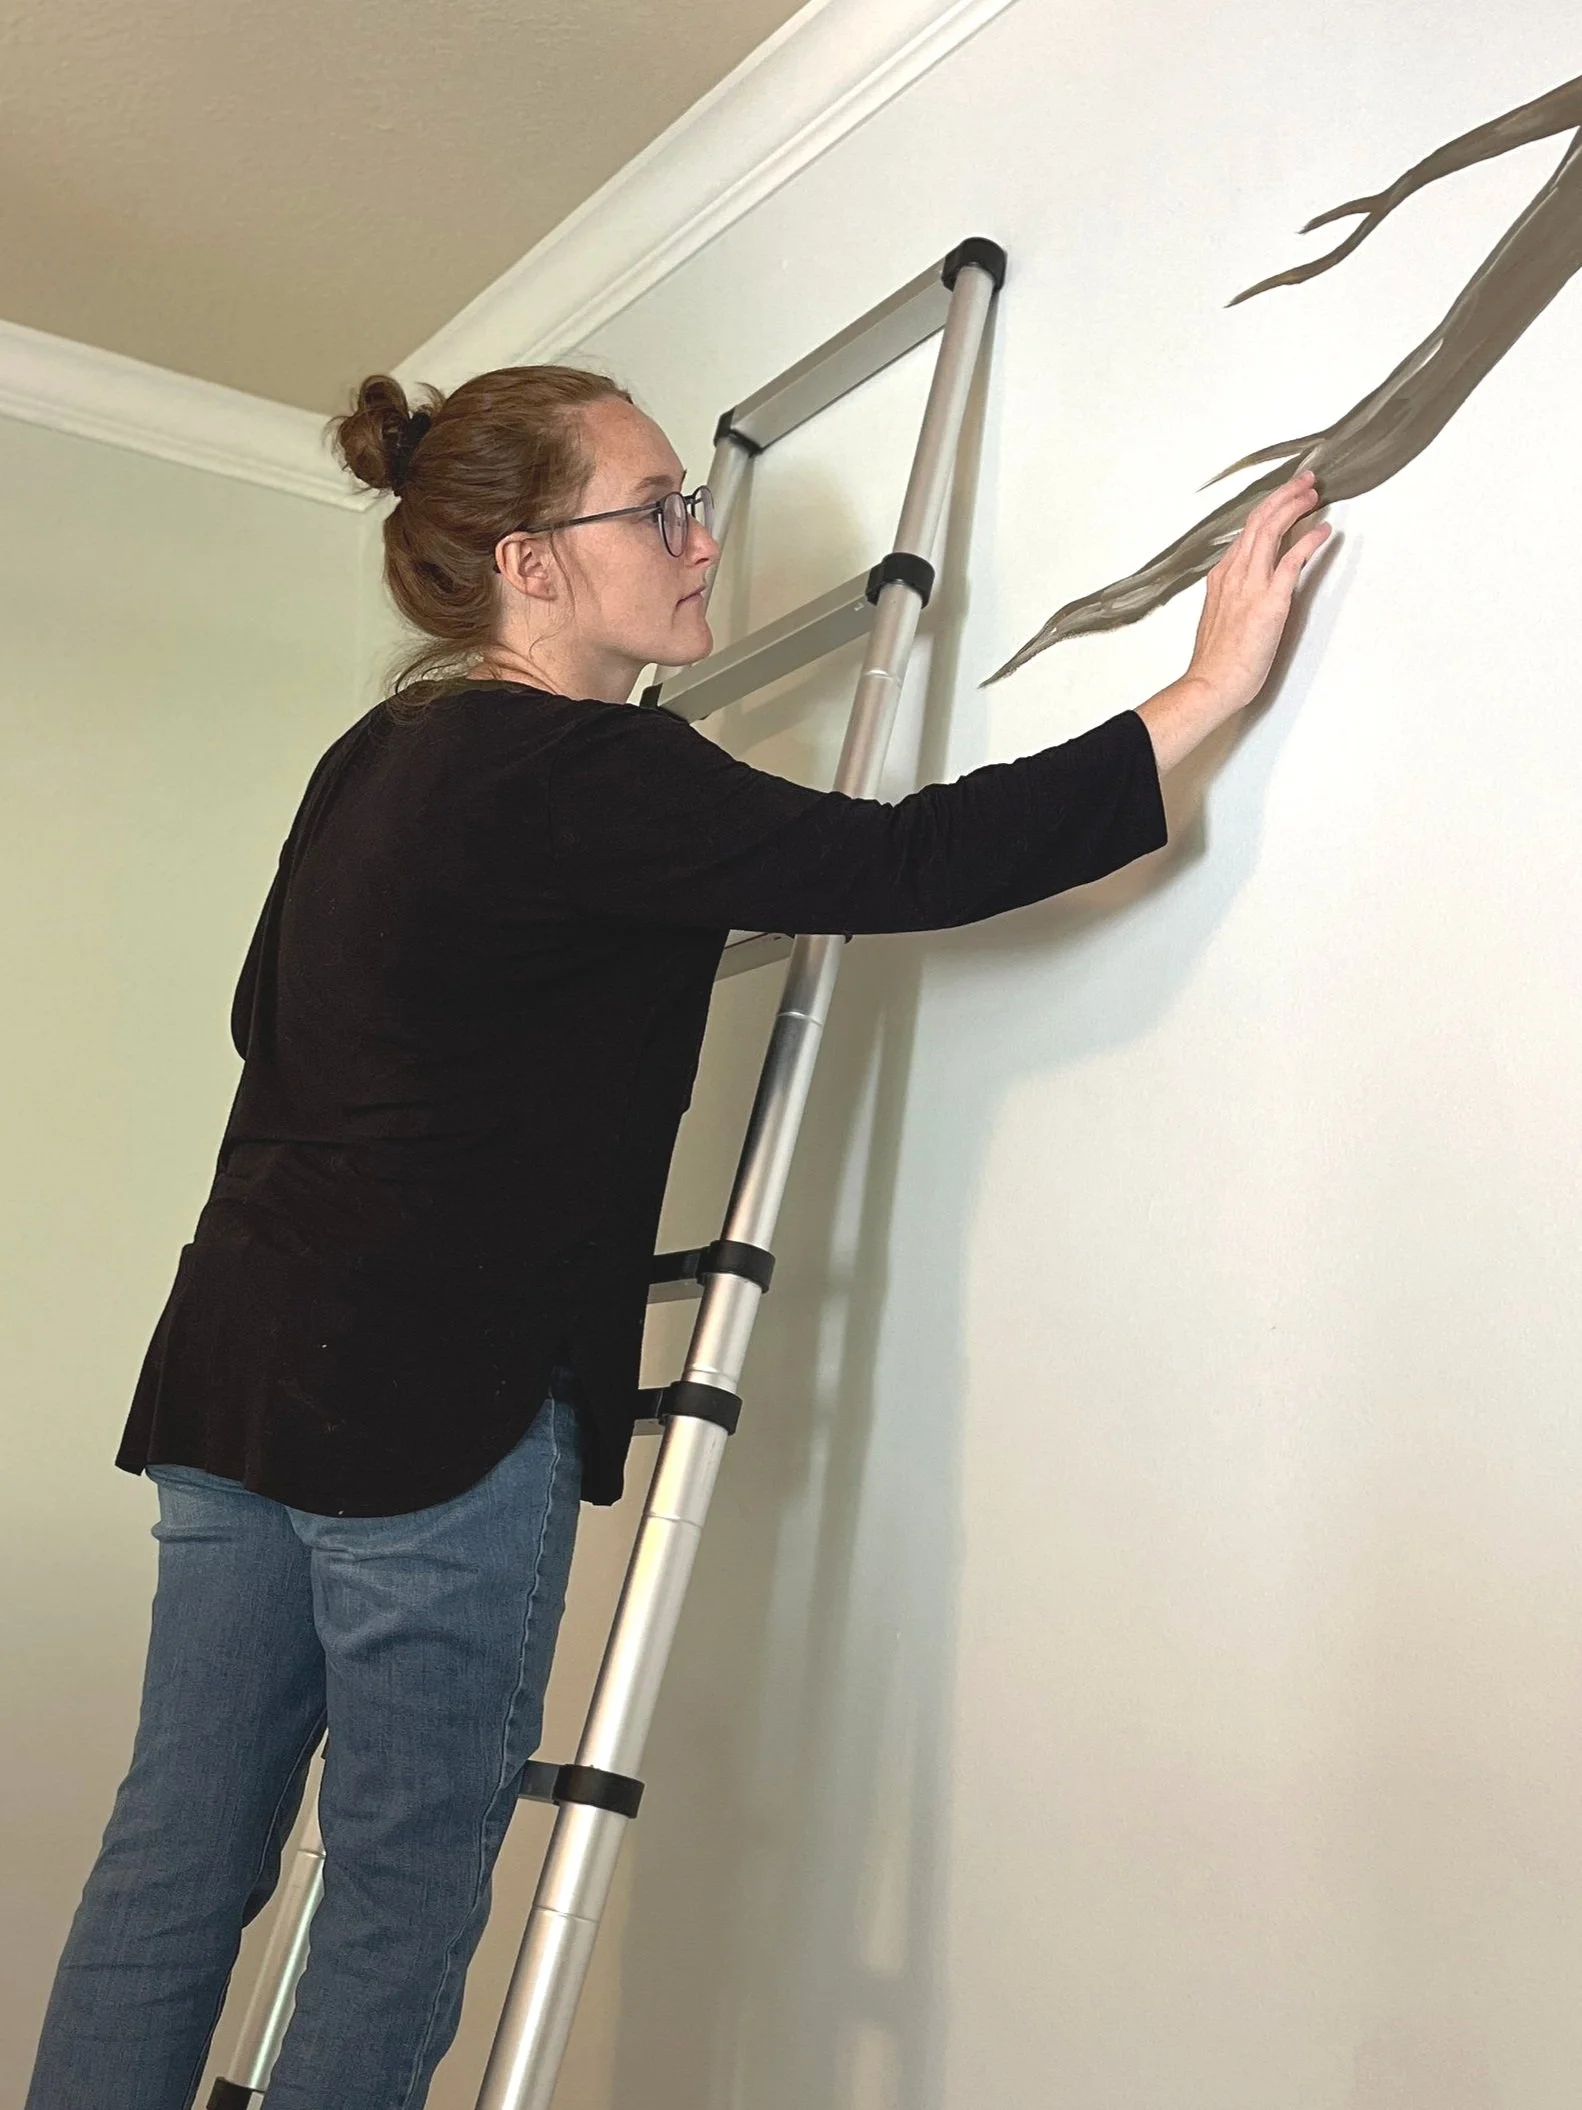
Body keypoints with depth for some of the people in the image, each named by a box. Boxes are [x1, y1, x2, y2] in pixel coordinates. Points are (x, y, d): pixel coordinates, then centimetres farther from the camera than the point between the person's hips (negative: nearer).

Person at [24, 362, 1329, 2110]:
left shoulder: (372, 760, 15)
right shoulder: (582, 774, -13)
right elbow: (910, 864, -19)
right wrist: (1209, 689, -12)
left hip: (241, 1362, 9)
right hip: (435, 1396, -9)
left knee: (175, 1863, 12)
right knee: (407, 1893, 3)